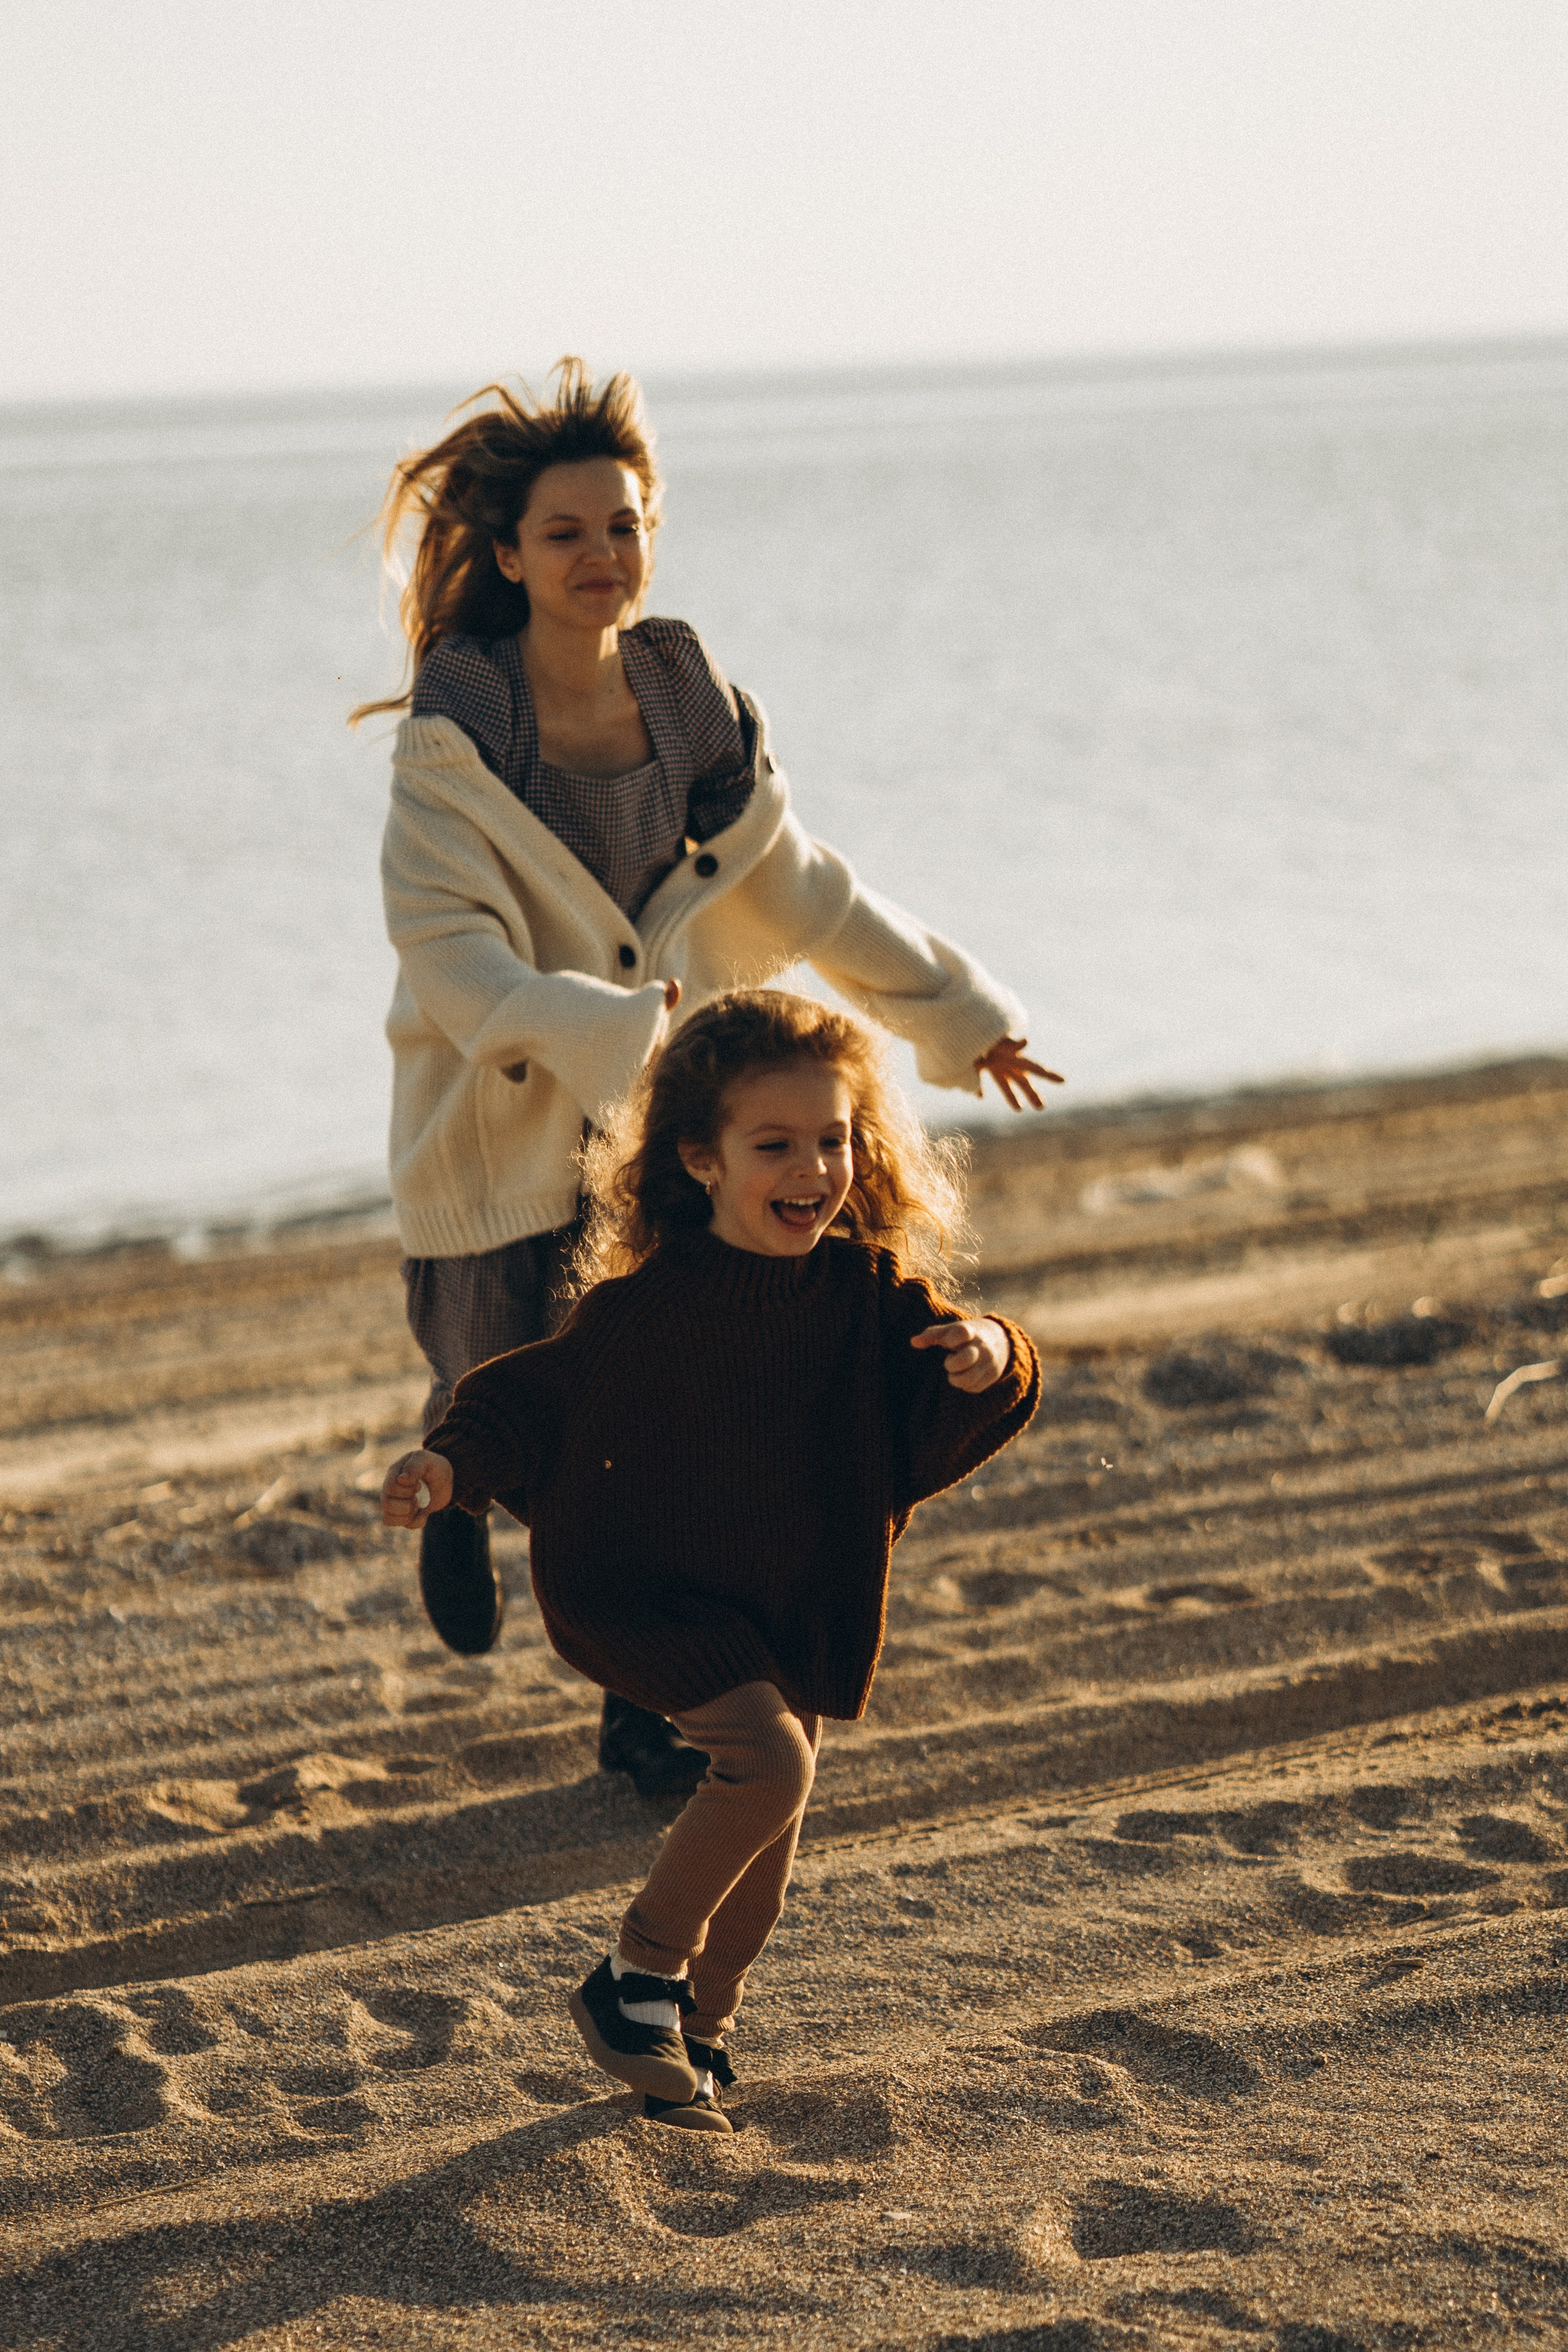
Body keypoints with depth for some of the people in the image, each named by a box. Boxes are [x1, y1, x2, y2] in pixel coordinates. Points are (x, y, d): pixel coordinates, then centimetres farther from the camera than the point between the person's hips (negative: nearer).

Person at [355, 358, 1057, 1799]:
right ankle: (457, 1491, 45)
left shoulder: (690, 704, -1)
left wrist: (956, 1006, 13)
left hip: (652, 1100, 4)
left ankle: (648, 1709, 13)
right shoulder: (456, 733, -16)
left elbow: (797, 886, 10)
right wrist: (599, 1029, -38)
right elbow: (445, 945, -24)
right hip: (500, 1107, -3)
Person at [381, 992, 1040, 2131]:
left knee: (768, 1837, 12)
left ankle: (700, 2032, 34)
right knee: (769, 1760, -25)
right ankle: (639, 1975, -6)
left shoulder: (876, 1295, -5)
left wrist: (992, 1366, -24)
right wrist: (451, 1463, -23)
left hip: (799, 1611, 5)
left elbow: (937, 1439, -3)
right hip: (657, 1595, -5)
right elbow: (538, 1401, -7)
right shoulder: (644, 1307, -16)